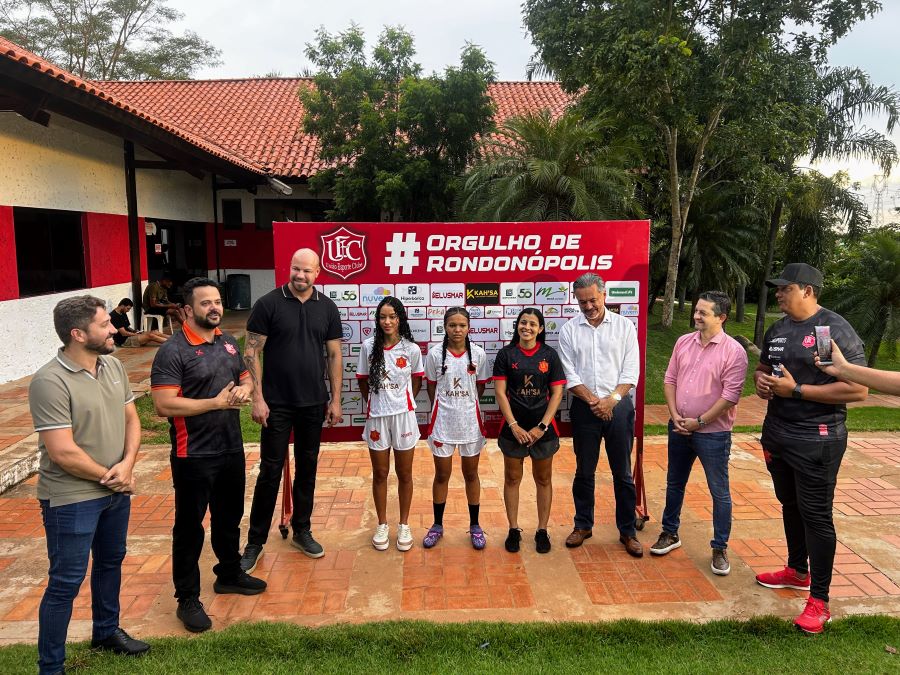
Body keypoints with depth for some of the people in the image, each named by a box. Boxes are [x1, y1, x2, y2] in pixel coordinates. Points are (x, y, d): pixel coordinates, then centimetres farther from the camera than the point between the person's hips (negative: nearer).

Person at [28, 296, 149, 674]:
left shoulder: (113, 366, 1)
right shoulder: (50, 383, -22)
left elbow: (131, 419, 6)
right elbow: (63, 452, -24)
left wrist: (127, 464, -11)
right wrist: (108, 477, -12)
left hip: (117, 491, 8)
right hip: (72, 499, -7)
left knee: (110, 562, 23)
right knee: (66, 582, 3)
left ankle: (106, 631, 44)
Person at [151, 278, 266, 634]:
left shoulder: (228, 343, 7)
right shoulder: (173, 351, -16)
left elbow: (245, 376, 20)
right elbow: (164, 405, -24)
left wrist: (245, 388, -5)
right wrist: (217, 402, -20)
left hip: (232, 448, 7)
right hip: (194, 455, -7)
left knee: (229, 517, 22)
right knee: (190, 526, 6)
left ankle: (230, 574, 42)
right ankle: (188, 599, 20)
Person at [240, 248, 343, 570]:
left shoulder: (327, 308, 3)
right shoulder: (269, 303, -7)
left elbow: (334, 355, 6)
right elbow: (251, 353, -7)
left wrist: (336, 399, 3)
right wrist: (257, 398, -12)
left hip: (314, 404, 3)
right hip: (277, 403, -3)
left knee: (307, 468, 13)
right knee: (270, 471, 3)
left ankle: (302, 531, 30)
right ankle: (255, 542, 16)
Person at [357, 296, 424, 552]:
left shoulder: (412, 349, -6)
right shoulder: (369, 346, -5)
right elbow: (363, 380, 7)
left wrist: (403, 402, 9)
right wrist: (374, 403, 10)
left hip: (403, 415, 0)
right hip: (376, 416, 1)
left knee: (404, 474, 10)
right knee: (380, 474, 12)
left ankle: (404, 525, 26)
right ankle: (382, 525, 28)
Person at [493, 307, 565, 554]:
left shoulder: (550, 355, -1)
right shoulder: (506, 354, -2)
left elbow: (557, 393, -3)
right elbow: (500, 392, -5)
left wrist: (542, 427, -10)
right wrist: (514, 425, -12)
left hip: (543, 428, 0)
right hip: (513, 427, 0)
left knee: (543, 479, 11)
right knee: (512, 478, 9)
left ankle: (542, 531, 24)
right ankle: (514, 529, 23)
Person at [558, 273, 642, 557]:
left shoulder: (624, 326, 1)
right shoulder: (569, 329, 2)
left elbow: (631, 371, -3)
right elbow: (570, 374, -2)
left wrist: (611, 400, -14)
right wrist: (594, 401, -11)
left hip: (618, 406, 0)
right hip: (584, 408, 1)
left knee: (623, 473, 7)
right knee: (584, 471, 11)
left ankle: (627, 531, 20)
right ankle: (583, 525, 26)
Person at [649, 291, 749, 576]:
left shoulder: (733, 351, -13)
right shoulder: (683, 342, 4)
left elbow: (730, 395, -16)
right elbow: (670, 379, 6)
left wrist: (699, 421, -14)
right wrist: (675, 415, -5)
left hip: (712, 432, -5)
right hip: (679, 428, 5)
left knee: (719, 492, 5)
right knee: (674, 483, 17)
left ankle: (719, 549, 19)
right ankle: (670, 533, 33)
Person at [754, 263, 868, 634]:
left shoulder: (836, 330, -14)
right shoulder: (777, 330, 10)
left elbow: (858, 389, -20)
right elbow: (763, 367, 24)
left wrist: (796, 389, -22)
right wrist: (761, 380, 0)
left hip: (816, 440, -7)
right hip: (777, 434, 8)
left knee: (816, 514, -1)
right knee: (790, 505, 20)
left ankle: (819, 600, 9)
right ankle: (797, 571, 38)